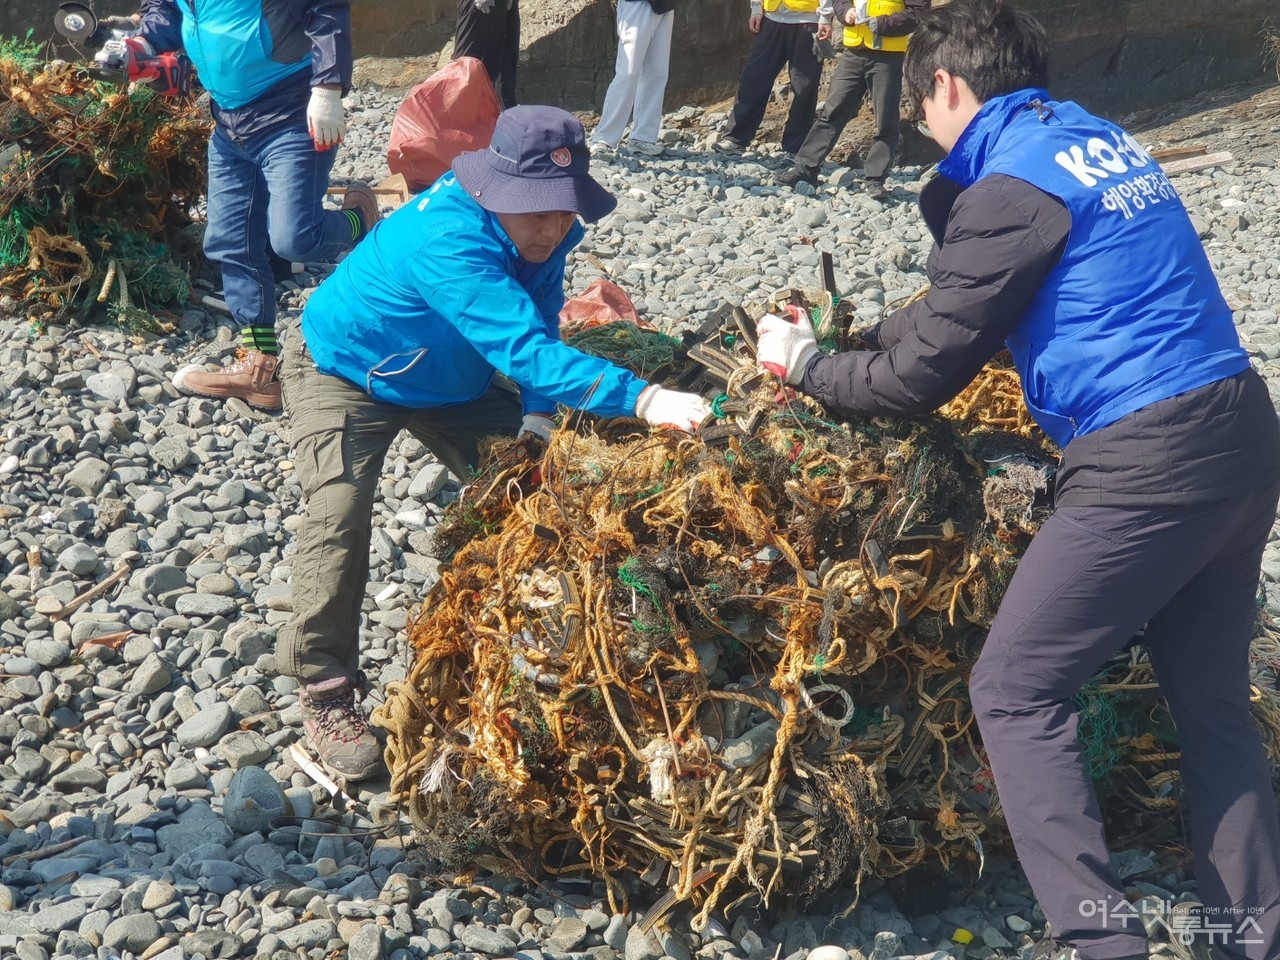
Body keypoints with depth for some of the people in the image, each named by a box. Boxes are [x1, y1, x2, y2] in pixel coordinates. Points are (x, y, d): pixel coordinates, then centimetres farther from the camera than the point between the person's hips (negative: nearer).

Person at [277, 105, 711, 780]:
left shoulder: (543, 230, -18)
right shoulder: (448, 240, -44)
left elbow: (540, 328, -5)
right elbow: (524, 348, -53)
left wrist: (539, 414, -23)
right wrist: (644, 400, -61)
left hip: (453, 379, 7)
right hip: (343, 371, -7)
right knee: (340, 511, -23)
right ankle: (324, 690, -8)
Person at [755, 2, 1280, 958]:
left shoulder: (1015, 183, -10)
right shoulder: (1107, 142, 18)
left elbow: (923, 376, -7)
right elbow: (966, 304, 27)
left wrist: (805, 363, 9)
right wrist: (857, 338, 29)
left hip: (1145, 466, -9)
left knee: (1015, 692, 1)